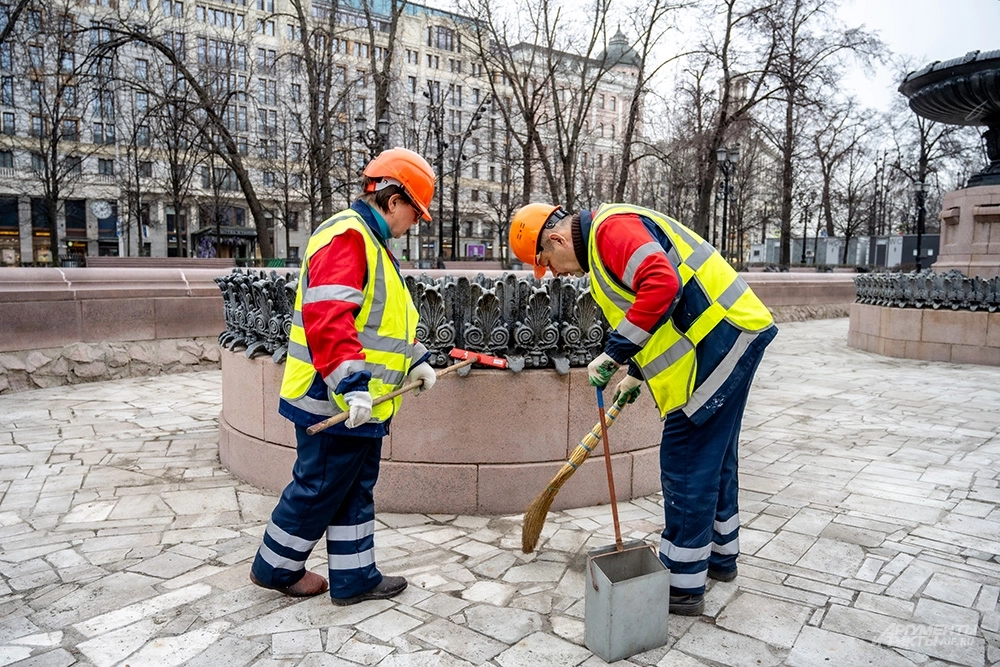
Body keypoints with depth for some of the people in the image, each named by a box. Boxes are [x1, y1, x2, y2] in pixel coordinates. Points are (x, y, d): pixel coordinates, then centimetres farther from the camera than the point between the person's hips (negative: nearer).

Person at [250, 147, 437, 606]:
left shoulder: (370, 241, 18)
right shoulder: (346, 236, -16)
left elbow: (387, 319, 27)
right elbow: (327, 317, -29)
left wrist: (415, 359, 22)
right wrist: (353, 386, -33)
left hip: (359, 402, 10)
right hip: (334, 402, -10)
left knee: (354, 490, 16)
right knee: (317, 489, 6)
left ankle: (354, 579, 28)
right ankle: (274, 567, 27)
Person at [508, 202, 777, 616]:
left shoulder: (611, 227, -13)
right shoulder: (601, 245, 19)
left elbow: (662, 284, -31)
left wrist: (615, 353, -25)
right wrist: (636, 373, 27)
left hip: (718, 342, -11)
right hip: (729, 337, 11)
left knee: (686, 462, -3)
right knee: (714, 457, 21)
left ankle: (684, 585, 10)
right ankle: (720, 555, 37)